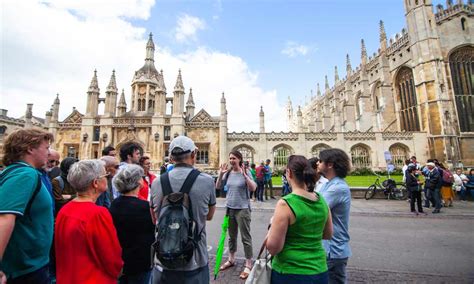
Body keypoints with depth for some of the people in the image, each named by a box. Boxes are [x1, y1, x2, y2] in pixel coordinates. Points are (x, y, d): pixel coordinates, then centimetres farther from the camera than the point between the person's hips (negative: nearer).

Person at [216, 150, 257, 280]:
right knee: (231, 236, 21)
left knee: (246, 238, 5)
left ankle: (248, 265, 20)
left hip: (242, 209, -5)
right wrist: (220, 174, -12)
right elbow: (218, 187, 2)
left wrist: (244, 174, -31)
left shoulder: (245, 172, -12)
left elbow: (253, 188, -21)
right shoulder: (228, 172, 0)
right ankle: (231, 259, 39)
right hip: (230, 208, 5)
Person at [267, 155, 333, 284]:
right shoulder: (321, 200, -5)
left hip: (290, 273, -4)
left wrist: (273, 224, -4)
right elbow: (328, 235, 10)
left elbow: (273, 248, -19)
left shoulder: (285, 204, -23)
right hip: (319, 271, 5)